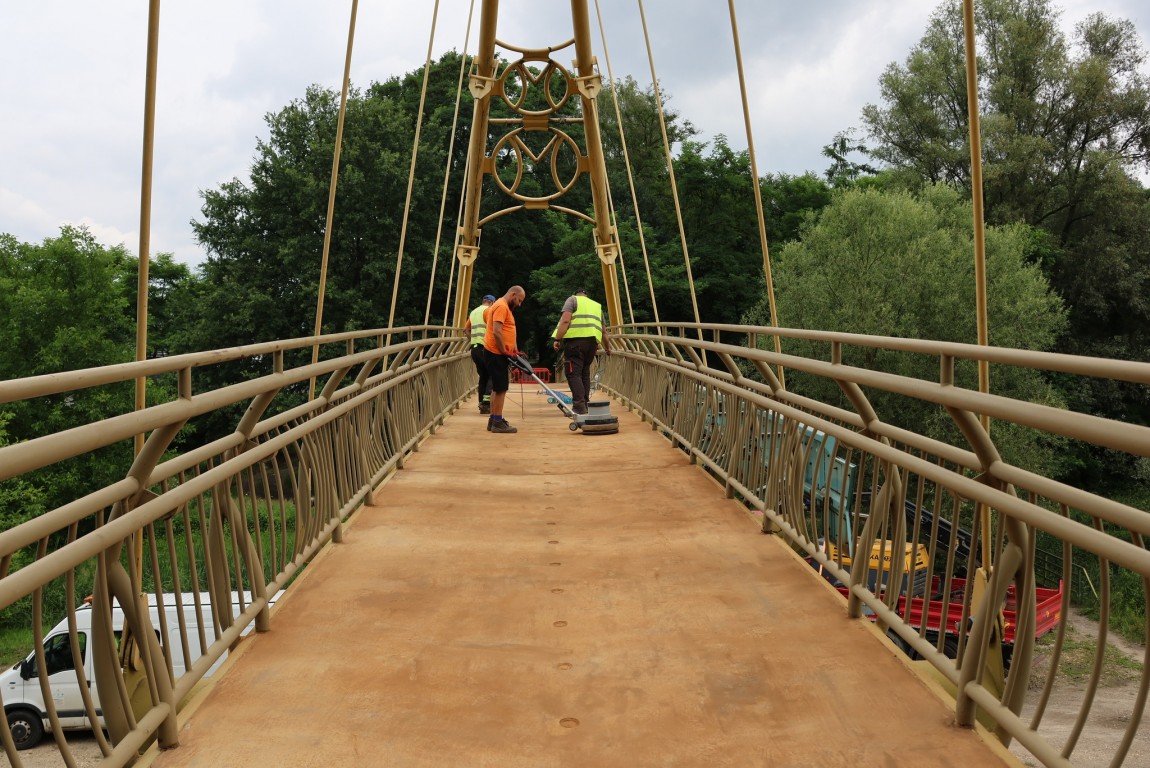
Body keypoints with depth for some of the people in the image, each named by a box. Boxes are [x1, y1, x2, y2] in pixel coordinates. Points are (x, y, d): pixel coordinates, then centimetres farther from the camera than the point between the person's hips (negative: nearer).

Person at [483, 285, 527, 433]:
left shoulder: (503, 306, 20)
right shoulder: (501, 306, -14)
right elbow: (496, 332, -23)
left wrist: (512, 348, 13)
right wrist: (504, 351, -17)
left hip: (498, 353, 11)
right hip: (496, 353, -11)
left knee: (497, 387, 14)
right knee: (501, 387, -8)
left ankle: (494, 420, 20)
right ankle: (497, 422, -6)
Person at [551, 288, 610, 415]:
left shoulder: (572, 299, 12)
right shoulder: (597, 305, 29)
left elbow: (565, 320, -6)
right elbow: (604, 330, 31)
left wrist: (557, 339, -8)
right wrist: (607, 348, 43)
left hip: (575, 339, -6)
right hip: (592, 341, 6)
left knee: (573, 373, -6)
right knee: (585, 372, 16)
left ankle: (579, 406, -15)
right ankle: (585, 404, 16)